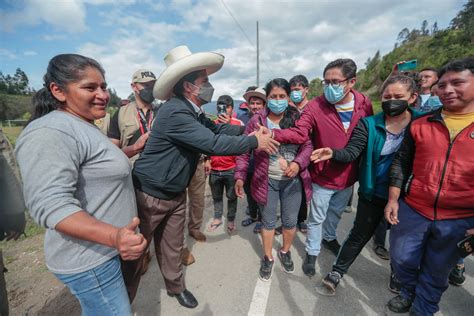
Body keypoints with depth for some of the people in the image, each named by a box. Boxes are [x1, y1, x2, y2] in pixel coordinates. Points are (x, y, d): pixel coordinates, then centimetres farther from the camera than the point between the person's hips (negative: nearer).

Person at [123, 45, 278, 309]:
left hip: (176, 193, 8)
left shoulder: (192, 111, 5)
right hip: (150, 194, -8)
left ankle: (176, 287, 42)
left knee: (172, 246, 21)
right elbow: (213, 143, -30)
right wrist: (255, 142, -20)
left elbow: (217, 129, 5)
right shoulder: (174, 112, -26)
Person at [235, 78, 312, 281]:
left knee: (290, 221, 17)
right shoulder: (257, 120, -5)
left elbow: (307, 145, -2)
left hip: (293, 181, 2)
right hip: (267, 181, -1)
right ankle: (267, 258, 38)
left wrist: (298, 163, -21)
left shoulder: (297, 119, -2)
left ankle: (285, 252, 46)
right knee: (268, 221, 15)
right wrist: (240, 176, -11)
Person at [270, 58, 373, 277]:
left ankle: (329, 237, 57)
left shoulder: (365, 104, -7)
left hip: (348, 176, 4)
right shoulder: (316, 106, -18)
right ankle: (312, 252, 37)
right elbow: (299, 133, -26)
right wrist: (273, 134, -43)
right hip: (323, 177, -4)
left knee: (336, 212, 28)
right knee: (317, 218, 13)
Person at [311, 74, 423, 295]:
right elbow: (352, 152, -18)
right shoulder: (369, 124, -8)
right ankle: (337, 271, 28)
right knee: (359, 235, 10)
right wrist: (333, 153, -37)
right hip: (373, 193, -1)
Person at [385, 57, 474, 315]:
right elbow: (401, 162, 3)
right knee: (401, 260, 16)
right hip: (412, 210, 1)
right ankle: (409, 292, 47)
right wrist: (393, 199, -2)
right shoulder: (420, 124, -1)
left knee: (436, 273, 19)